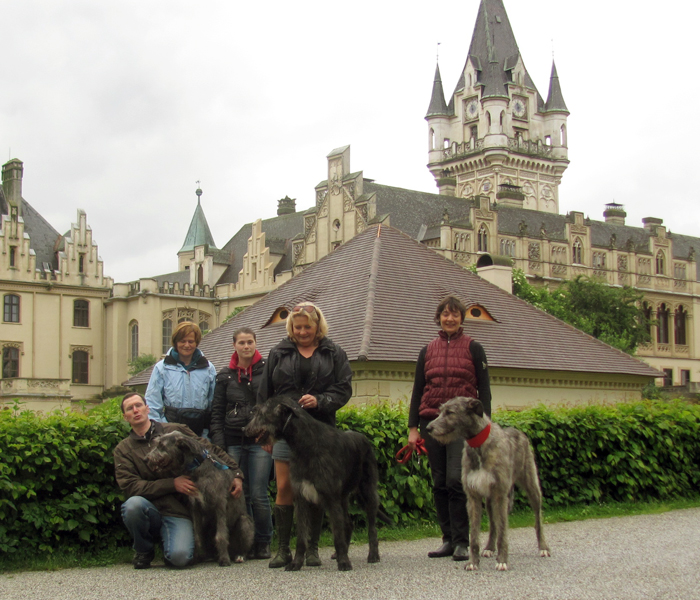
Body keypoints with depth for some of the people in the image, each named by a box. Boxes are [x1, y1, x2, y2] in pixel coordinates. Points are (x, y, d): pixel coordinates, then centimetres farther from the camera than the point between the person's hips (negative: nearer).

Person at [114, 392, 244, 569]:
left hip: (179, 512, -1)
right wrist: (172, 484, -13)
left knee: (180, 557, -28)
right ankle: (143, 550, -3)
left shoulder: (176, 431, 7)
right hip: (150, 510, 1)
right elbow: (130, 487, -5)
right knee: (133, 504, -34)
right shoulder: (123, 450, 7)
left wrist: (236, 474, 0)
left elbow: (212, 451, 11)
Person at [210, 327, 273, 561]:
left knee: (258, 494, -5)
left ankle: (263, 543, 10)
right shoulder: (225, 376, 11)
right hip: (234, 441, 2)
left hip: (260, 440, -2)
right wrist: (218, 443, 0)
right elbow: (217, 412, 10)